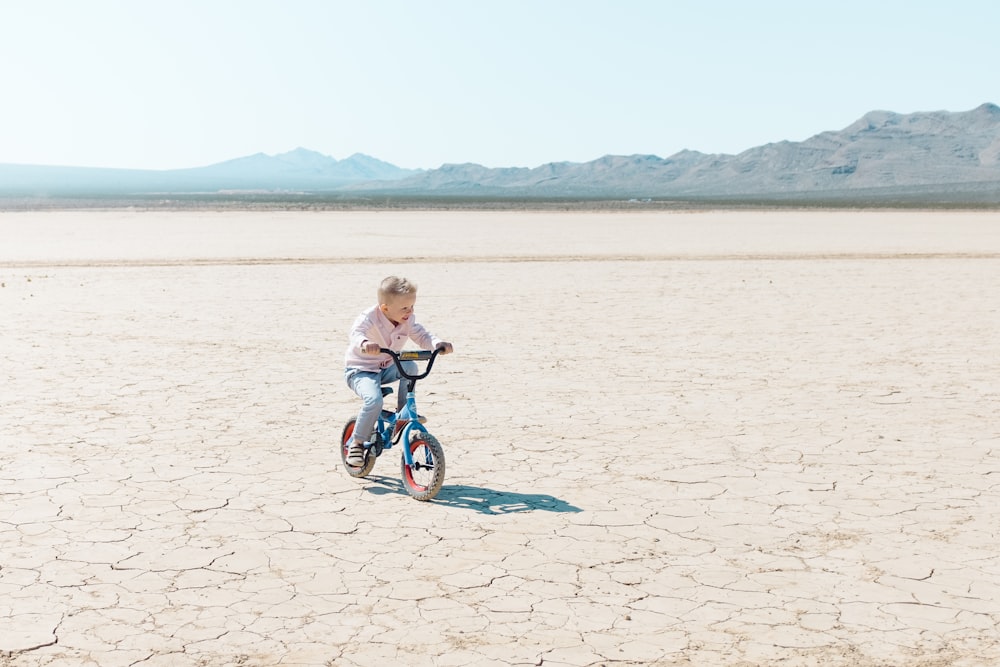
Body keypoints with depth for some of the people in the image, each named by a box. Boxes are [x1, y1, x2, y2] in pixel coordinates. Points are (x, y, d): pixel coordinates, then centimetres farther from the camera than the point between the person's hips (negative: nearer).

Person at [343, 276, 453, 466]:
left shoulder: (407, 321, -6)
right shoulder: (369, 318, -25)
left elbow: (422, 336, -9)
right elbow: (356, 332, -43)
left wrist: (438, 344, -32)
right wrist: (365, 344, -68)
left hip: (385, 369, 6)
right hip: (360, 370, -5)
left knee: (410, 367, -25)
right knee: (374, 400, -32)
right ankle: (356, 444, -14)